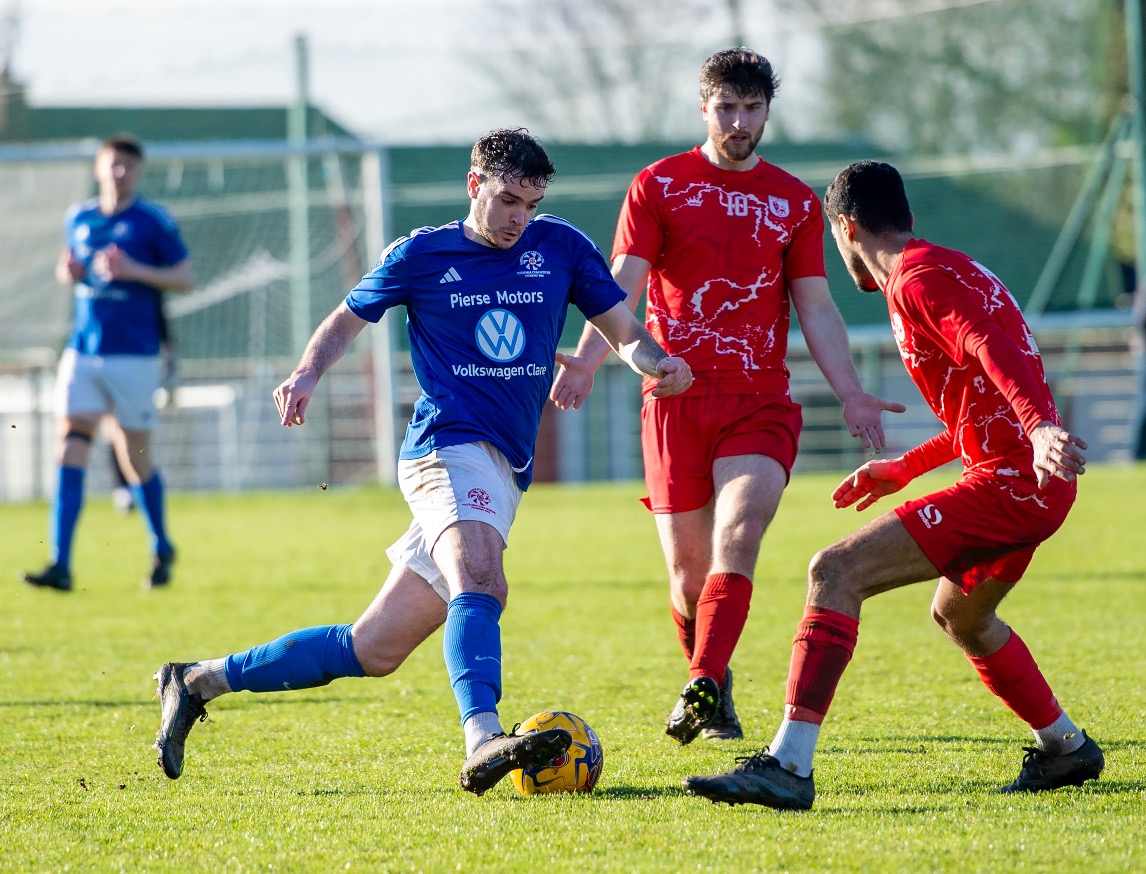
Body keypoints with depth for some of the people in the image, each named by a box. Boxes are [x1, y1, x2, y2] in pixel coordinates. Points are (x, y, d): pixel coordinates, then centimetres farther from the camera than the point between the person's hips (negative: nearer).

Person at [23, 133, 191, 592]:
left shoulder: (153, 221, -3)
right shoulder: (79, 218, 11)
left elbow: (184, 278, -3)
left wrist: (134, 271, -16)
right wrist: (68, 271, 0)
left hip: (135, 356, -3)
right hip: (83, 352, 3)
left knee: (135, 458, 3)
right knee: (71, 443, -10)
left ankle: (162, 549, 28)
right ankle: (61, 566, -15)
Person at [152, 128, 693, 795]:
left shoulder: (560, 247, 10)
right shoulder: (422, 255, 4)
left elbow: (623, 330, 14)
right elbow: (348, 319, 16)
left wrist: (657, 360, -8)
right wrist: (308, 374, -3)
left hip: (504, 475, 5)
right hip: (450, 444, -4)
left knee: (373, 650, 6)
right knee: (480, 580, -35)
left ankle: (200, 681, 21)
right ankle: (484, 743, -54)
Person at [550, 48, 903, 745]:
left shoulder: (795, 202, 11)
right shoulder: (659, 186, 5)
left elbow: (816, 306, 10)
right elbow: (624, 287, -4)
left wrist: (851, 393, -2)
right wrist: (587, 360, -21)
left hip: (761, 403, 0)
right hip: (676, 398, 0)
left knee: (736, 543, -22)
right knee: (690, 573, 2)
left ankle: (703, 689, -31)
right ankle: (714, 693, 23)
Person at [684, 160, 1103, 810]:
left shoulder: (919, 278, -9)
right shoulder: (957, 269, 22)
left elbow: (993, 350, -27)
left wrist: (1040, 427, -43)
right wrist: (903, 469, 34)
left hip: (1008, 482, -10)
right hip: (1037, 487, 10)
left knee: (836, 573, -17)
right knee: (959, 615, 34)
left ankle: (787, 767, -26)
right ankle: (1067, 749, 44)